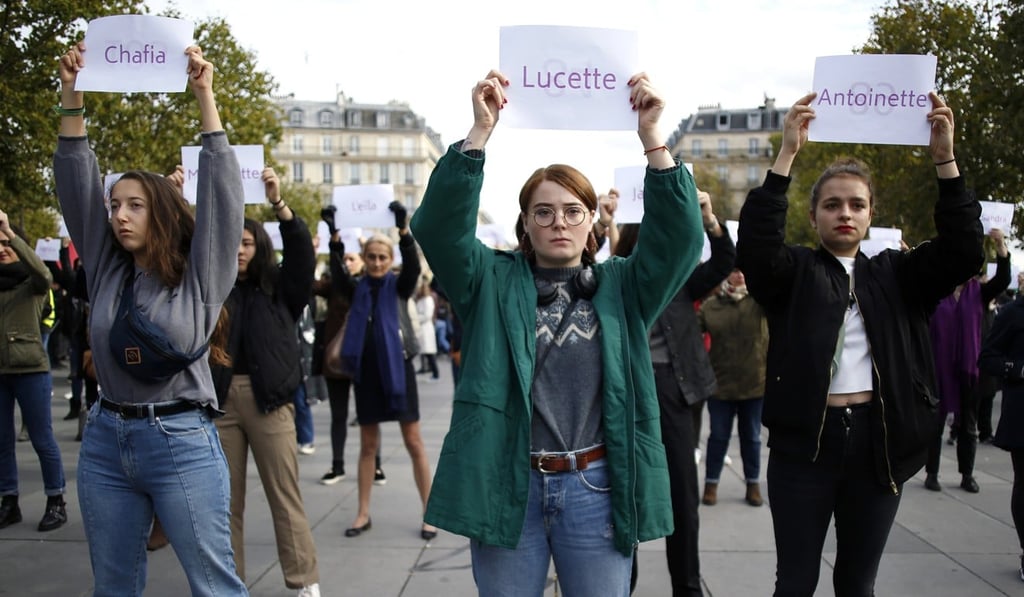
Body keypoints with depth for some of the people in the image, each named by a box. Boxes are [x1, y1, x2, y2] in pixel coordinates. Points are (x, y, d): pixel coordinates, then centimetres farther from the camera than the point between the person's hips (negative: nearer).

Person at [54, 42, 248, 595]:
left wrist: (204, 97, -15)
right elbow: (76, 183, 3)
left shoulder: (199, 273, -4)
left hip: (182, 443, -5)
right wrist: (72, 97, -4)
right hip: (105, 442, 5)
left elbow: (220, 186, -11)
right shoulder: (106, 269, 7)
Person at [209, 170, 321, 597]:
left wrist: (277, 202, -18)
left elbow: (301, 251, -7)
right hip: (219, 398, 2)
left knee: (285, 495, 3)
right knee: (226, 497, 9)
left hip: (268, 398, -2)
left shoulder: (279, 287, 7)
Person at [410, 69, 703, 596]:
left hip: (595, 490, 1)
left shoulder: (621, 286, 6)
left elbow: (678, 235, -8)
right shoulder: (494, 283, 3)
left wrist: (652, 139, -19)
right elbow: (441, 225, -11)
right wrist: (480, 132, -21)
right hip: (506, 487, 0)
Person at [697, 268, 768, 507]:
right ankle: (711, 483, 22)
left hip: (755, 383, 0)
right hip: (720, 384, 0)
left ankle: (753, 484, 27)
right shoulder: (710, 305, -1)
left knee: (751, 436, 13)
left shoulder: (759, 300, -2)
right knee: (718, 436, 10)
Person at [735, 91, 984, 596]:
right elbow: (756, 245, -17)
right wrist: (787, 154, -24)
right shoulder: (794, 272, 2)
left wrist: (944, 159, -13)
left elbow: (963, 253, -4)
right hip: (804, 441, -2)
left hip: (878, 442, 3)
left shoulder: (895, 274, 10)